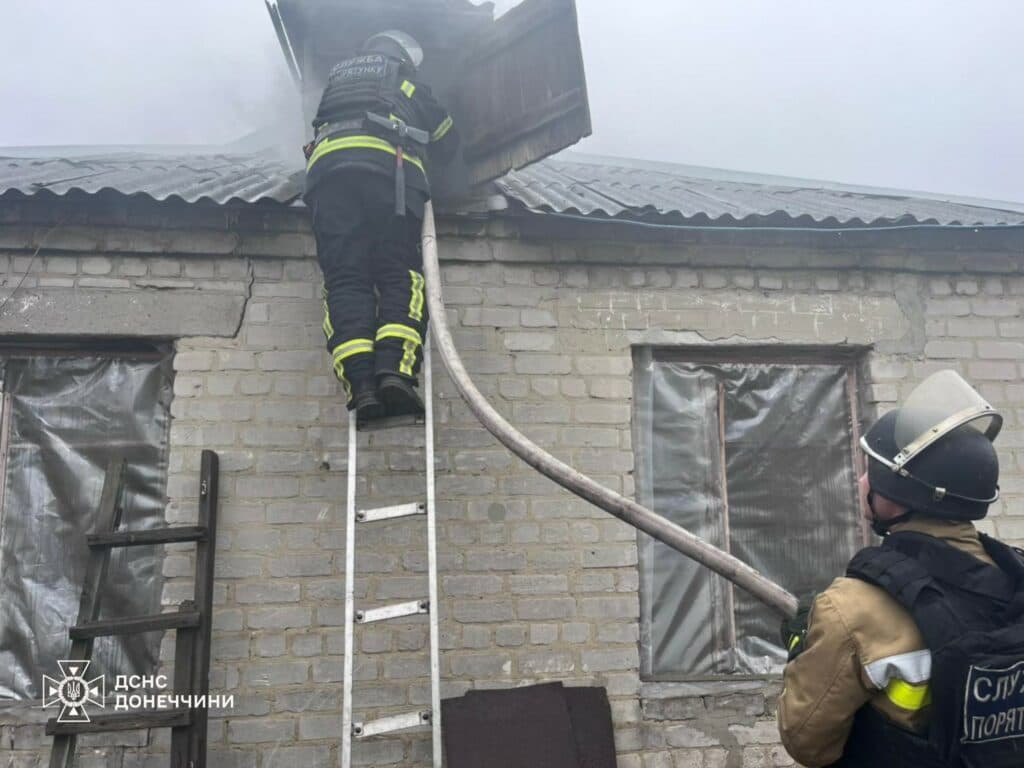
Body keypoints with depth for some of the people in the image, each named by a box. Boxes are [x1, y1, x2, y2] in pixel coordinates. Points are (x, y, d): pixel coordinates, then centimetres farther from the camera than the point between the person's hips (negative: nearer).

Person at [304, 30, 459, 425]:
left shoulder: (337, 77, 38)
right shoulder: (409, 87, 29)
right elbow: (448, 143, 37)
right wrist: (420, 145, 56)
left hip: (327, 167, 2)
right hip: (388, 168, -2)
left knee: (345, 279, -10)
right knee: (399, 274, -8)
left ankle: (361, 385, -28)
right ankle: (395, 369, -32)